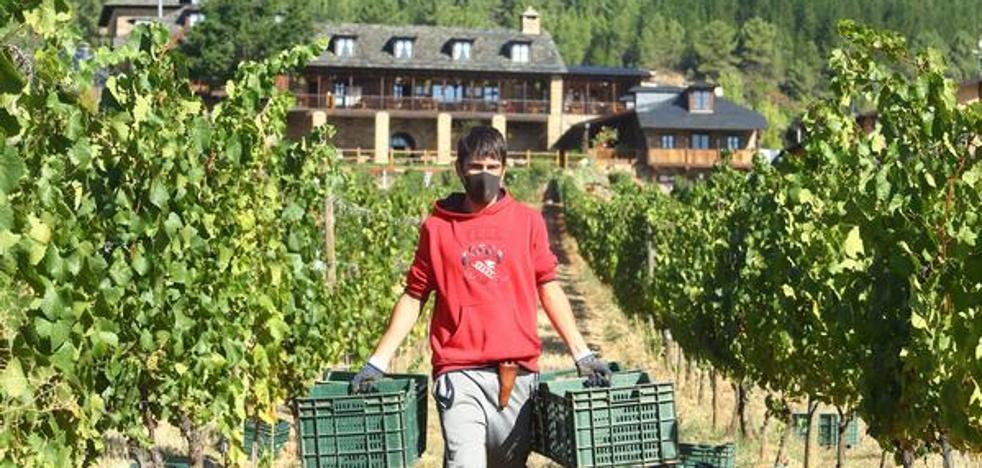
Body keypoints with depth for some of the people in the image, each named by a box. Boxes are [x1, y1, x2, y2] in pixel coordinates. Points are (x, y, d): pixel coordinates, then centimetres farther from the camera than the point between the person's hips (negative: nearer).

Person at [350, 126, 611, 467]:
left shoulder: (528, 222, 7)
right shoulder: (436, 227, 6)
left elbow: (548, 288, 10)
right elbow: (414, 297, 10)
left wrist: (581, 354, 4)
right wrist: (378, 361, 4)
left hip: (518, 373, 2)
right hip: (459, 376, -1)